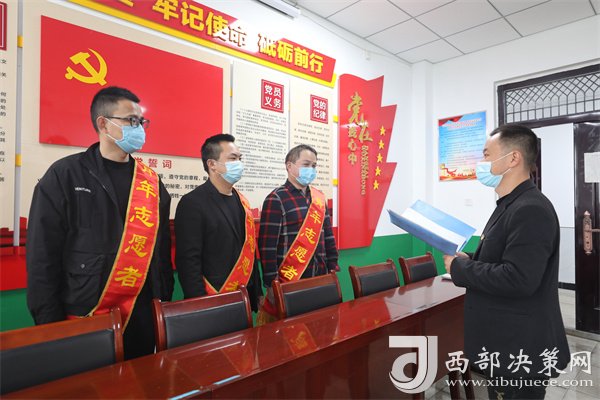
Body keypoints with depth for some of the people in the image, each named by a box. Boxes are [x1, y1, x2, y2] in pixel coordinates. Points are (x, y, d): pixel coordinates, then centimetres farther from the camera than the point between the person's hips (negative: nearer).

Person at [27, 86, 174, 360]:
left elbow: (162, 251, 7)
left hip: (141, 317, 4)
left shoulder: (151, 182, 4)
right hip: (83, 317, -3)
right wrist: (49, 321, -6)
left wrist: (165, 306, 7)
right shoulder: (64, 176, -6)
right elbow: (43, 255, -6)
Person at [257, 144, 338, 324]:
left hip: (319, 277, 6)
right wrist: (272, 284, -15)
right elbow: (267, 246, -14)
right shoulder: (276, 199, -11)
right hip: (289, 280, -6)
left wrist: (333, 267, 11)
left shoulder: (319, 198, 10)